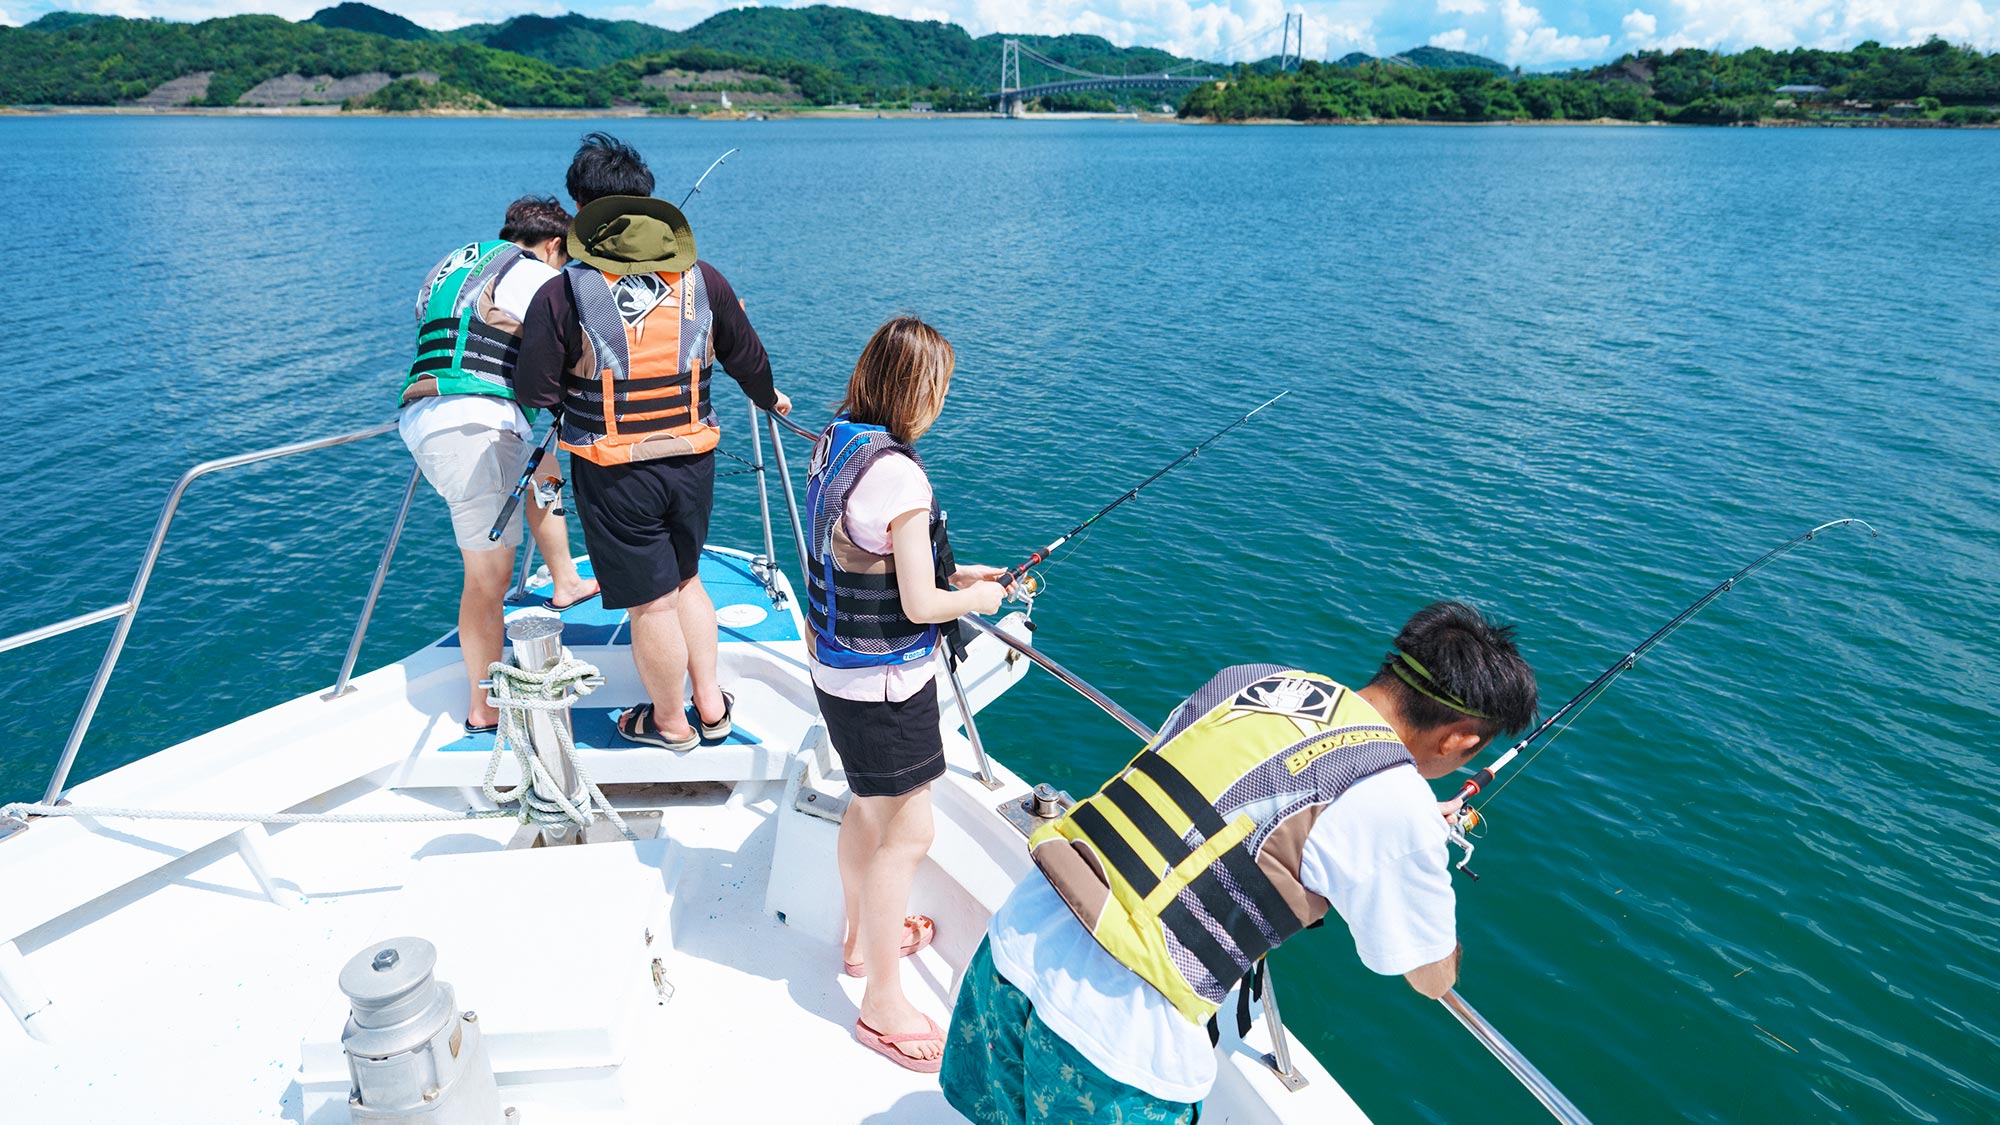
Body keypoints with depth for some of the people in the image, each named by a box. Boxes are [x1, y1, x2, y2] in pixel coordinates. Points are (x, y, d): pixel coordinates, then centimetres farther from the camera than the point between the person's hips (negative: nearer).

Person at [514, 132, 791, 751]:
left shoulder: (562, 294, -12)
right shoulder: (702, 279, -1)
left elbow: (533, 393, -8)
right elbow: (747, 358, 11)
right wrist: (768, 396, 32)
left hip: (613, 473, -4)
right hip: (693, 461, 4)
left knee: (651, 602, 9)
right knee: (685, 578, 24)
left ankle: (670, 722, 28)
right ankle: (711, 704, 30)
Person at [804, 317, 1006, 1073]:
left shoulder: (835, 442, 2)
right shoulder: (897, 475, -26)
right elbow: (921, 605, -23)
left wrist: (954, 575, 11)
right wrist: (978, 599, -3)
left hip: (838, 668, 9)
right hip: (884, 684, -9)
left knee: (868, 809, 26)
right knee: (905, 834, 5)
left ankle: (863, 936, 47)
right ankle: (882, 1007, 19)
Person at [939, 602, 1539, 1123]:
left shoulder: (1252, 678, 7)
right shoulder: (1397, 806, -10)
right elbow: (1434, 979, 6)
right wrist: (1423, 853, 25)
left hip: (1015, 939, 6)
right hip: (1113, 1039, -6)